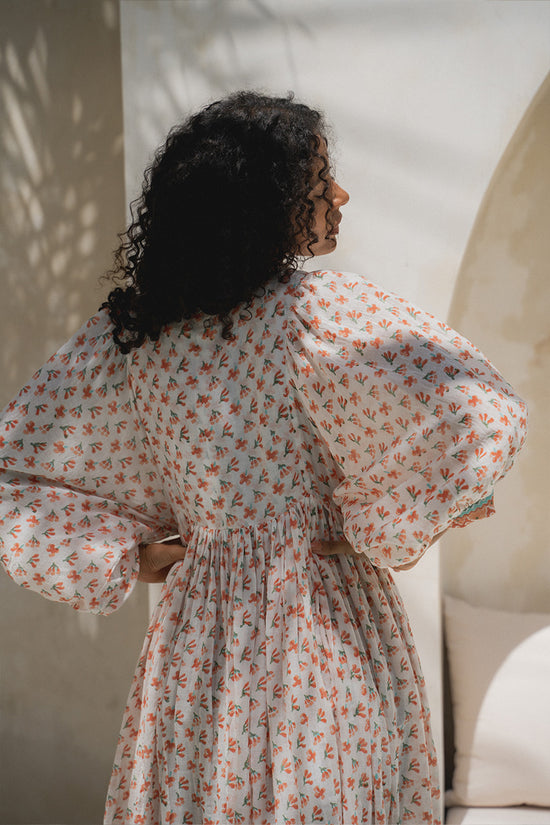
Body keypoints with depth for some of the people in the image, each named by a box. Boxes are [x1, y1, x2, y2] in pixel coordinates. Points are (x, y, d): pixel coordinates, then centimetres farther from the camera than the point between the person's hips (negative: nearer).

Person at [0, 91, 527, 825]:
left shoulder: (131, 330, -2)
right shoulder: (320, 312, -18)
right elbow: (475, 416, -29)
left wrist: (132, 556, 4)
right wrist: (385, 530, -15)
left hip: (198, 627, 5)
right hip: (321, 626, -5)